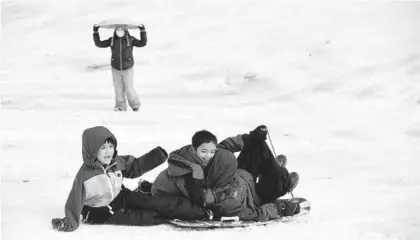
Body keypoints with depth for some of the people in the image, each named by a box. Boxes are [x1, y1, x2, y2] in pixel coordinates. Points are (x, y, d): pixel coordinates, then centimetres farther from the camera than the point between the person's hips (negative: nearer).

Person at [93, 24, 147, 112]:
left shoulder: (130, 39, -8)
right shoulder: (112, 40, -3)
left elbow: (142, 43, -17)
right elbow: (99, 44, -2)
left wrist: (142, 30, -23)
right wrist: (95, 31, -8)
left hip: (127, 68, -2)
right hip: (116, 69, 2)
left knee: (129, 89, -3)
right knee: (118, 89, 5)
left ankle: (135, 105, 18)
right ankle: (120, 107, 17)